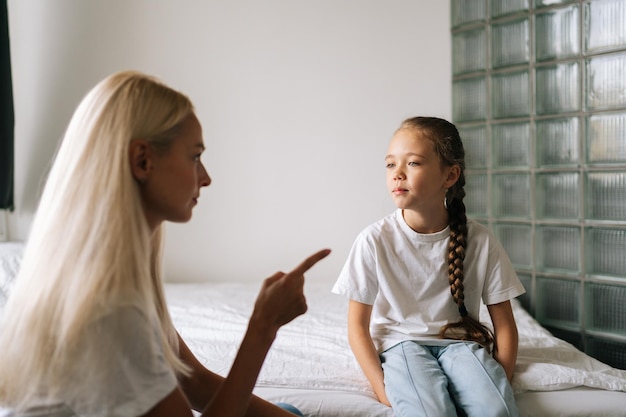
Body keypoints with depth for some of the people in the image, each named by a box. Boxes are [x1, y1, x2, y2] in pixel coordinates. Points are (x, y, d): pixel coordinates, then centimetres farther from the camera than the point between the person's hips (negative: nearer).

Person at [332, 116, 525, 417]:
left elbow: (504, 324, 4)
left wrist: (501, 382, -10)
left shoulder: (480, 242, -4)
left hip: (459, 340, 2)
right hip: (401, 343, -2)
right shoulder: (374, 240, -8)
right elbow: (357, 325, -3)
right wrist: (382, 388, -13)